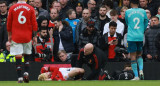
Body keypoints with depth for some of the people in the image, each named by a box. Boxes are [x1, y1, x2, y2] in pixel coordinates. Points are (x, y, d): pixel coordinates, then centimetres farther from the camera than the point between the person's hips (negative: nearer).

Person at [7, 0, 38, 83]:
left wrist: (9, 35, 16)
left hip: (16, 36, -1)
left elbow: (9, 23, 5)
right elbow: (34, 23, 0)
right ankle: (26, 73, 0)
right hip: (27, 36, 1)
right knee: (27, 55, 16)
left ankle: (20, 77, -6)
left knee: (18, 57, -2)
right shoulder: (30, 8, -2)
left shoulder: (12, 8, -1)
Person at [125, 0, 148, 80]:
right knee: (139, 54, 17)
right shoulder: (143, 12, 5)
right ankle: (141, 70, -5)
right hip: (140, 37, 2)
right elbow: (146, 23, 15)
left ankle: (136, 76, -4)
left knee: (133, 56, 1)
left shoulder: (127, 12, 1)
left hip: (131, 37, -2)